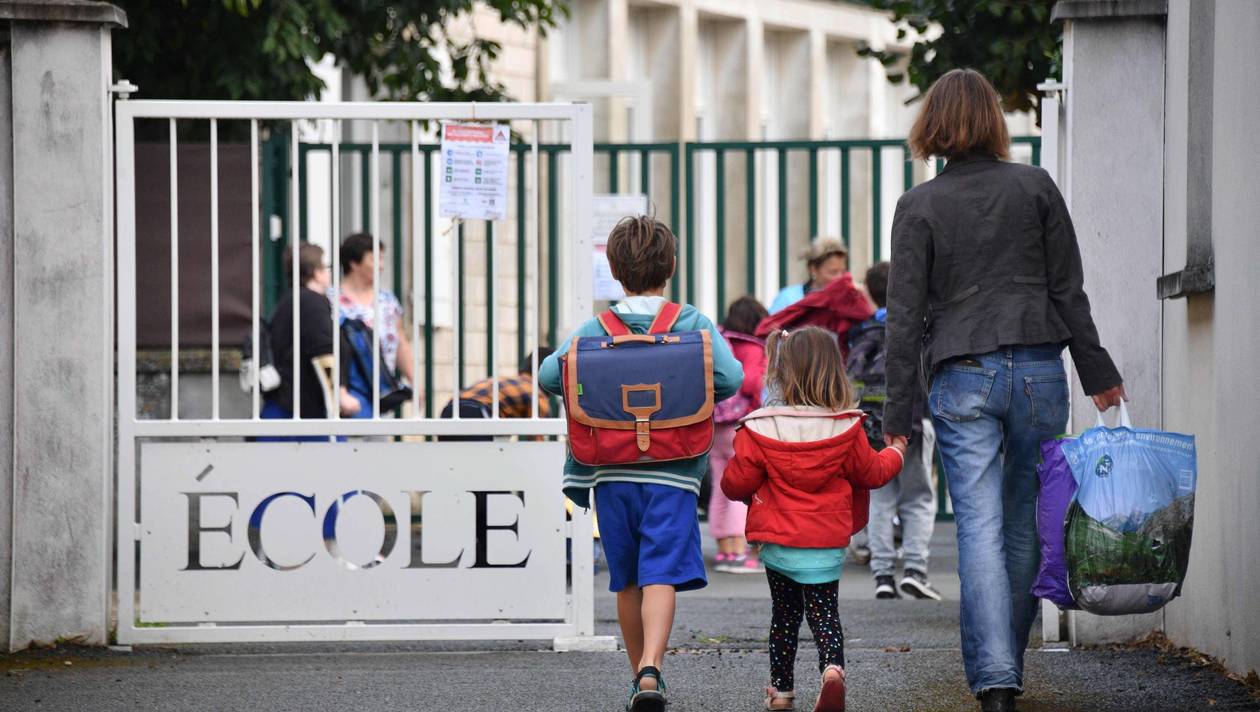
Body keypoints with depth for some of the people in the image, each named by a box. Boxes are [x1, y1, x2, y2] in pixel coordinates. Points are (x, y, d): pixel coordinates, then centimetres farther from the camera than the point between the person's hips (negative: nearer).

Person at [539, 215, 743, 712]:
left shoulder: (595, 330, 3)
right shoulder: (693, 325, 0)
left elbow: (548, 376, -3)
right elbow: (730, 377, -10)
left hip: (612, 473, 2)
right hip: (672, 472, -2)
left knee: (627, 581, 15)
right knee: (661, 575, -9)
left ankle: (640, 672, 24)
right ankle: (650, 669, -28)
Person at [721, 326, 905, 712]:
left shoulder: (760, 429, -11)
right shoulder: (846, 429, -8)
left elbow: (736, 483, -5)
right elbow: (872, 472, 7)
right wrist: (894, 454, 28)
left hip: (776, 545, 0)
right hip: (826, 547, 0)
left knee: (784, 614, 18)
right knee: (825, 614, 6)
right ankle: (832, 669, -21)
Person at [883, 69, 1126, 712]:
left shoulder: (919, 206, -1)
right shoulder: (1035, 188, 3)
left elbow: (906, 316, -3)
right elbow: (1068, 290, 5)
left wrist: (898, 413, 1)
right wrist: (1098, 372, 13)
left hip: (962, 380, -2)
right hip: (1038, 370, 2)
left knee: (980, 528, -5)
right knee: (1027, 525, 13)